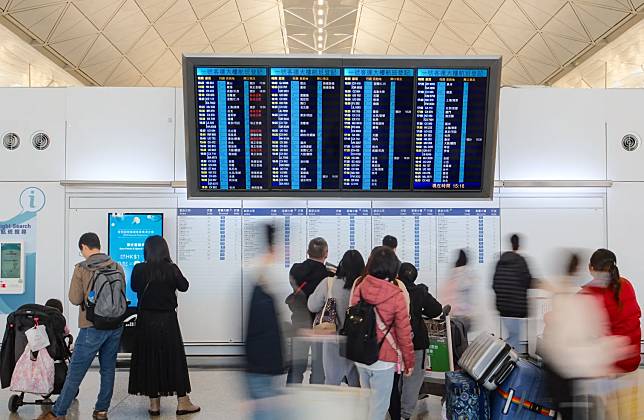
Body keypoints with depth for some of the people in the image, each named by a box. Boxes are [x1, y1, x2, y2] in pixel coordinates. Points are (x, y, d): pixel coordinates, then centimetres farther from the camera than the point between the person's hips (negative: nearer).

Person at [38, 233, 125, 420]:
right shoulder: (117, 268, 3)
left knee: (75, 372, 3)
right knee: (108, 369, 12)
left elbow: (75, 299, -8)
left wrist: (87, 296, 11)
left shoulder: (81, 269, -9)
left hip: (92, 327, -4)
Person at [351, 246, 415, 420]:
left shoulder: (359, 287, -6)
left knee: (367, 401, 23)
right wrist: (409, 361, 3)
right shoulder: (396, 296, -17)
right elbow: (404, 333, -10)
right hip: (383, 360, -5)